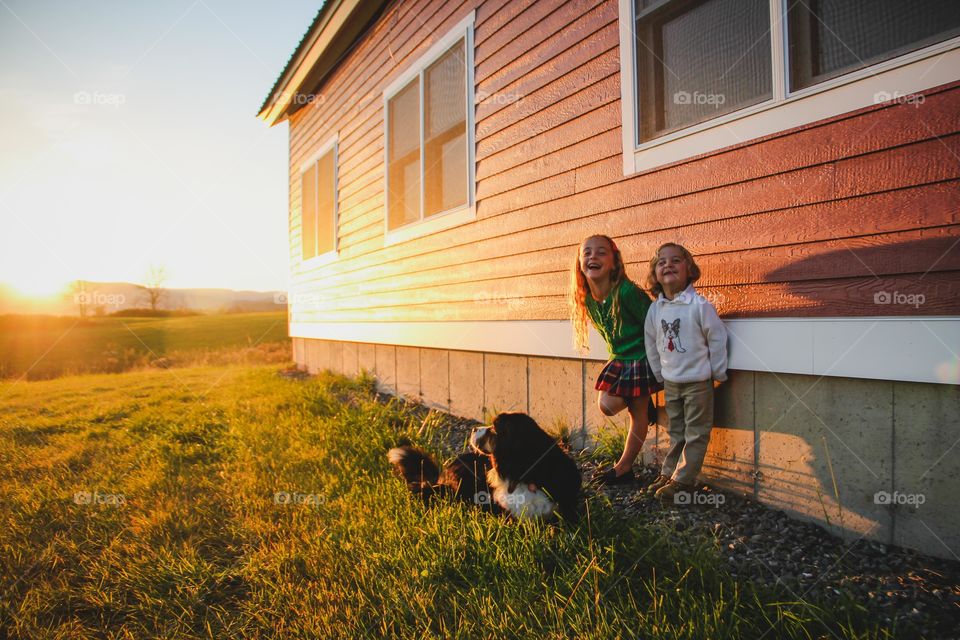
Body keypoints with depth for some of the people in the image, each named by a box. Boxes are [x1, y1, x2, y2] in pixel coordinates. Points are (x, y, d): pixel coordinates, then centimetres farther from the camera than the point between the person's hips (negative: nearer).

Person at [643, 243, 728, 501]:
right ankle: (668, 473, 26)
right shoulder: (655, 309, -1)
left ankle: (682, 480, 10)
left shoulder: (700, 305, -17)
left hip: (698, 382, -5)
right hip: (670, 383, 5)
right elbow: (652, 344, 9)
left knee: (696, 434, 3)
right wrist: (660, 375, 12)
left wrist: (718, 374, -4)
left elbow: (717, 339, -10)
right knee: (676, 433, 17)